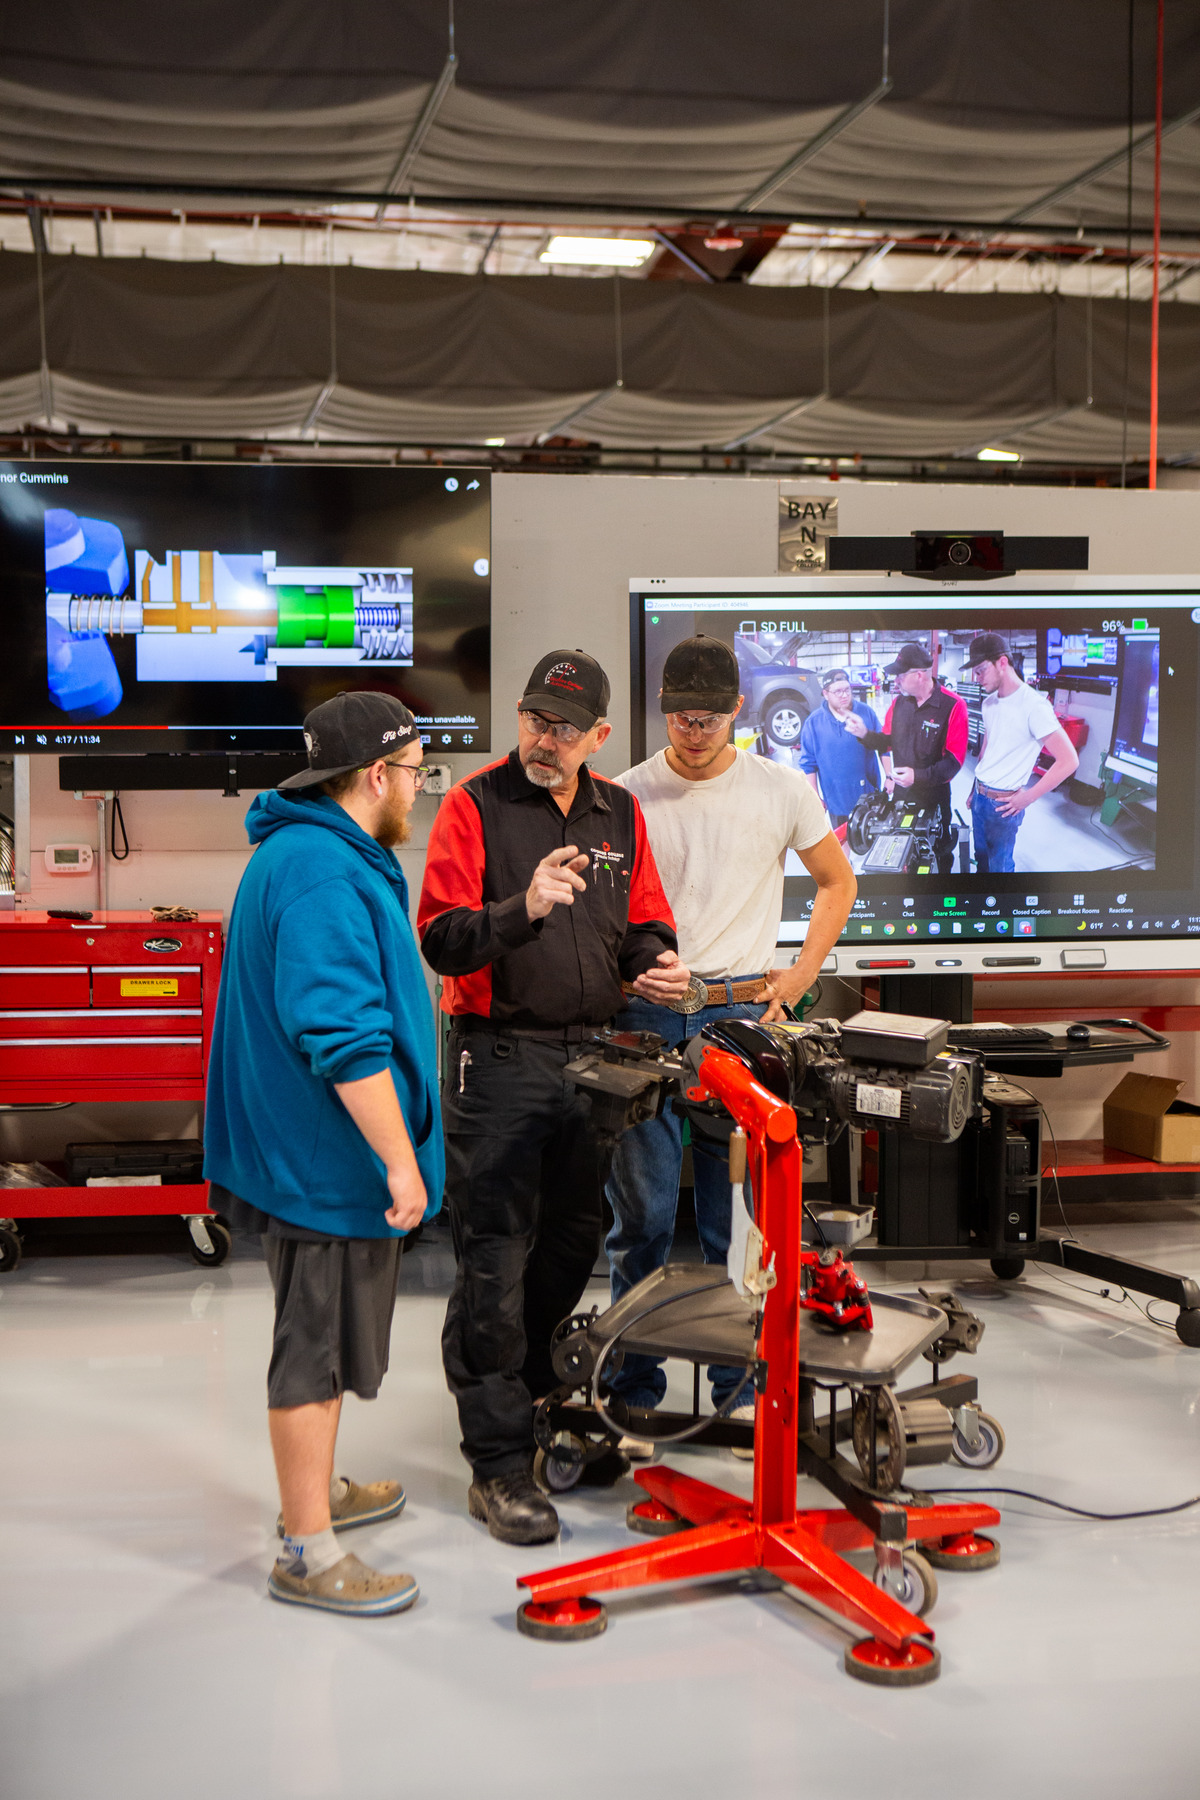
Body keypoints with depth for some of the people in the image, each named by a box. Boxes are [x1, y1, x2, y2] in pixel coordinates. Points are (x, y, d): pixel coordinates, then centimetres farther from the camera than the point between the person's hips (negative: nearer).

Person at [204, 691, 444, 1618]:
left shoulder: (313, 853, 13)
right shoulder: (323, 874, -24)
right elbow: (343, 1036, -30)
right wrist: (399, 1159, -26)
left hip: (308, 1149, 11)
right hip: (328, 1157, -11)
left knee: (326, 1333, 23)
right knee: (319, 1344, -1)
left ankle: (317, 1489, 39)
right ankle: (310, 1555, 9)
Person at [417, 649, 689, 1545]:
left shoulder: (621, 814, 11)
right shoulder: (475, 805, -6)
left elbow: (644, 921, 18)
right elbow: (441, 939, -15)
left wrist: (658, 959, -4)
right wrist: (522, 911, -31)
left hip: (593, 1058, 6)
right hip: (500, 1060, -5)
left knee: (572, 1248, 16)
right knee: (496, 1262, -3)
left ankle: (544, 1406, 35)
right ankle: (500, 1463, 4)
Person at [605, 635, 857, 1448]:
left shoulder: (783, 789, 6)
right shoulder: (626, 797, 5)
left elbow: (838, 882, 18)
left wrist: (798, 978, 8)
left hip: (743, 1015, 0)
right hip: (643, 1016, 0)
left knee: (739, 1213, 5)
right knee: (642, 1211, 2)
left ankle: (739, 1381, 18)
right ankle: (637, 1391, 12)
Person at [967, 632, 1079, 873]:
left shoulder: (1033, 706, -21)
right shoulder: (989, 703, 5)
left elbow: (1069, 760, -23)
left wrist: (1027, 798, -17)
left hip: (1003, 803, -7)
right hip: (980, 796, 7)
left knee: (999, 867, 6)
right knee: (981, 859, 17)